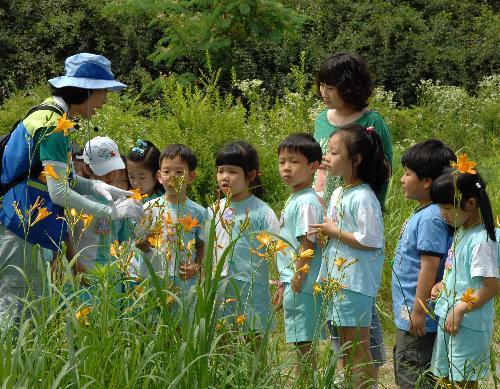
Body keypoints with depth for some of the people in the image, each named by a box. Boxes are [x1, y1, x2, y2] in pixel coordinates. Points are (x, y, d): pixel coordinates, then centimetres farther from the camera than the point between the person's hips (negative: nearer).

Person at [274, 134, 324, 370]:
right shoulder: (293, 200, 15)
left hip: (302, 287, -10)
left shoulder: (306, 202, -16)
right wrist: (284, 285, 22)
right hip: (293, 283, 10)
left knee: (304, 343, -5)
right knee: (300, 344, 13)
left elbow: (307, 247, -19)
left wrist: (296, 283, -16)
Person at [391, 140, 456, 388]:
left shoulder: (431, 218, -22)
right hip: (406, 317, 11)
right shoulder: (421, 214, 10)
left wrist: (419, 312, -22)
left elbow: (430, 267, -24)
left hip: (419, 321, -11)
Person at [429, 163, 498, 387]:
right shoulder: (461, 232, 9)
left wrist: (459, 310, -21)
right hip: (448, 318, 9)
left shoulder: (481, 241, -19)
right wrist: (442, 285, 4)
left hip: (468, 325, -9)